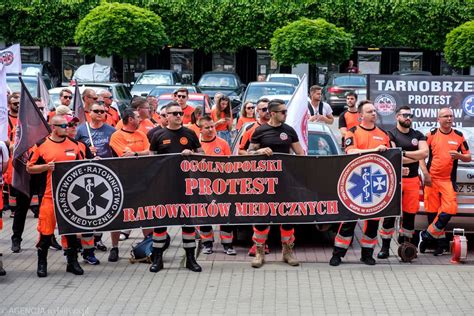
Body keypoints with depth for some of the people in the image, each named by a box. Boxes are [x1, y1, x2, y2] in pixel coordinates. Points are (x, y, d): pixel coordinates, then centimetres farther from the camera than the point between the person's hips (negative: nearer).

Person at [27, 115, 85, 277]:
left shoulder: (74, 144, 8)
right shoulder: (41, 145, -1)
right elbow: (30, 168, 2)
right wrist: (46, 167, -14)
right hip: (49, 194, -3)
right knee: (46, 228, -1)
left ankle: (72, 261, 19)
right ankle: (42, 262, 13)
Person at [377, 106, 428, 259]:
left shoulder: (418, 135, 13)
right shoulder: (391, 135, -1)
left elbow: (425, 153, -3)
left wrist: (404, 153, -10)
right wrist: (415, 157, -6)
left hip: (412, 180, 4)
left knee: (410, 214, 5)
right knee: (390, 213, -6)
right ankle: (385, 247, 1)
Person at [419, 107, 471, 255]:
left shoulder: (459, 136, 8)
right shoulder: (431, 135, 3)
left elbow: (468, 157, 12)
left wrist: (459, 156, -10)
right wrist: (425, 173, -8)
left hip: (448, 180, 1)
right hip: (431, 179, -1)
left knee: (449, 210, -13)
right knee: (432, 211, 1)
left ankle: (426, 235, 0)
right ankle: (441, 241, 14)